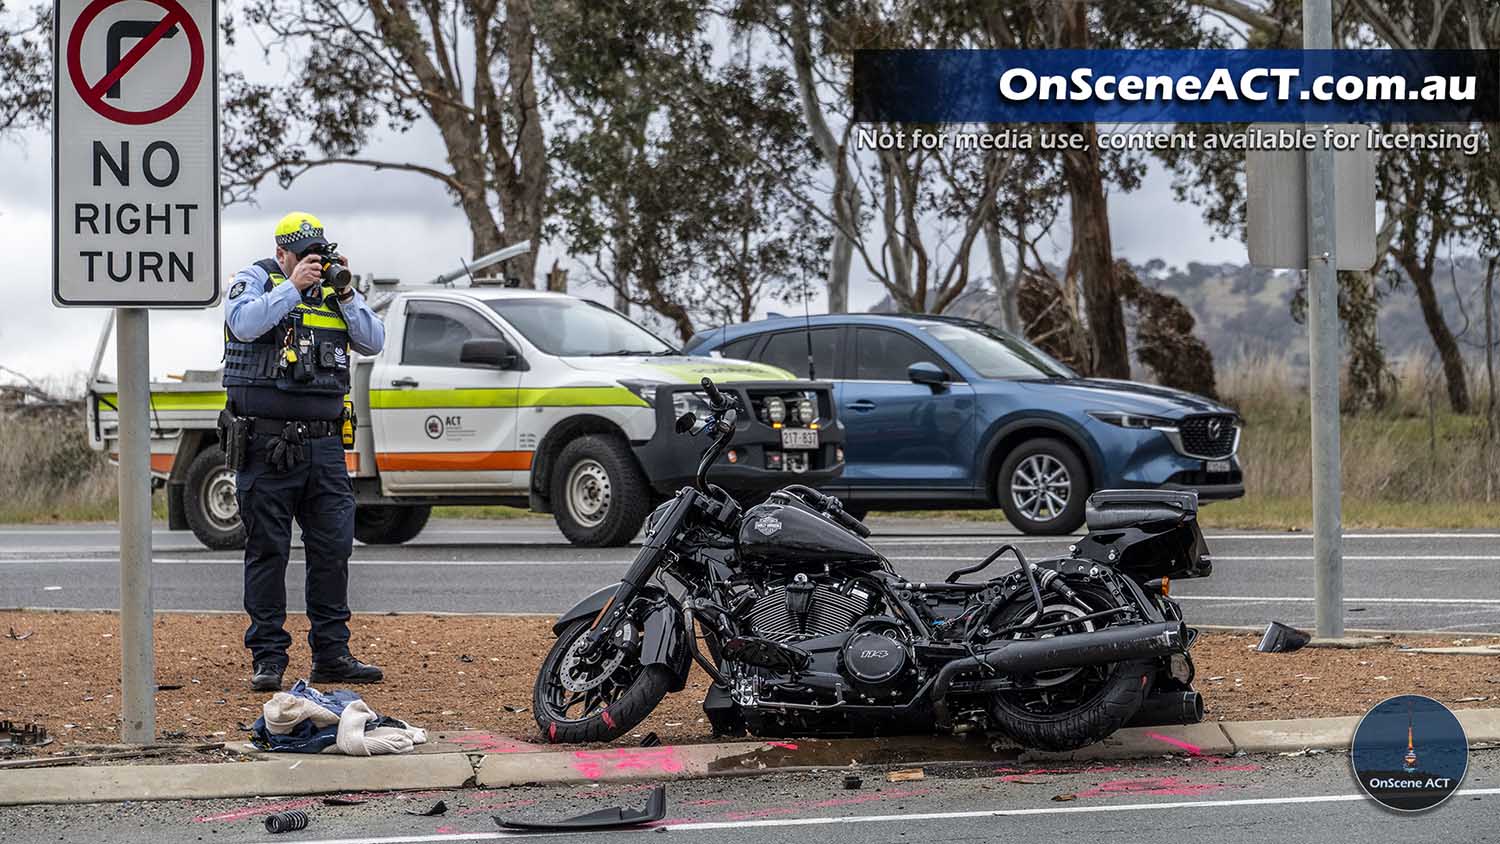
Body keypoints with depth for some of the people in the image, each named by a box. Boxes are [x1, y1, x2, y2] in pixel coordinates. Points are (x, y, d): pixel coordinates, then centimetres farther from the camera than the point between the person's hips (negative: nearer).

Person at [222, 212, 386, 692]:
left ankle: (331, 655, 11)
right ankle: (267, 658, 4)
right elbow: (244, 324, -19)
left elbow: (373, 342, 5)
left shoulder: (335, 291, 14)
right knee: (267, 550, 0)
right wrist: (293, 286, -18)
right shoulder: (255, 281, 1)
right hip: (265, 446, -4)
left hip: (323, 446, 4)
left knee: (333, 548, 3)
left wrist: (345, 294, -5)